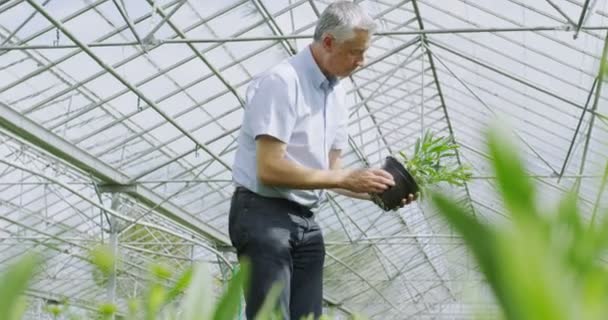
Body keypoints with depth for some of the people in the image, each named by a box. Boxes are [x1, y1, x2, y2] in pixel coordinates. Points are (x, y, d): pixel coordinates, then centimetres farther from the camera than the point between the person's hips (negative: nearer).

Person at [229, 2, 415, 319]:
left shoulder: (336, 92, 12)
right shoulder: (282, 81, -14)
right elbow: (270, 169, -22)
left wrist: (376, 192, 0)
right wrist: (345, 178, -18)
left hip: (306, 221, 8)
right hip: (264, 214, -8)